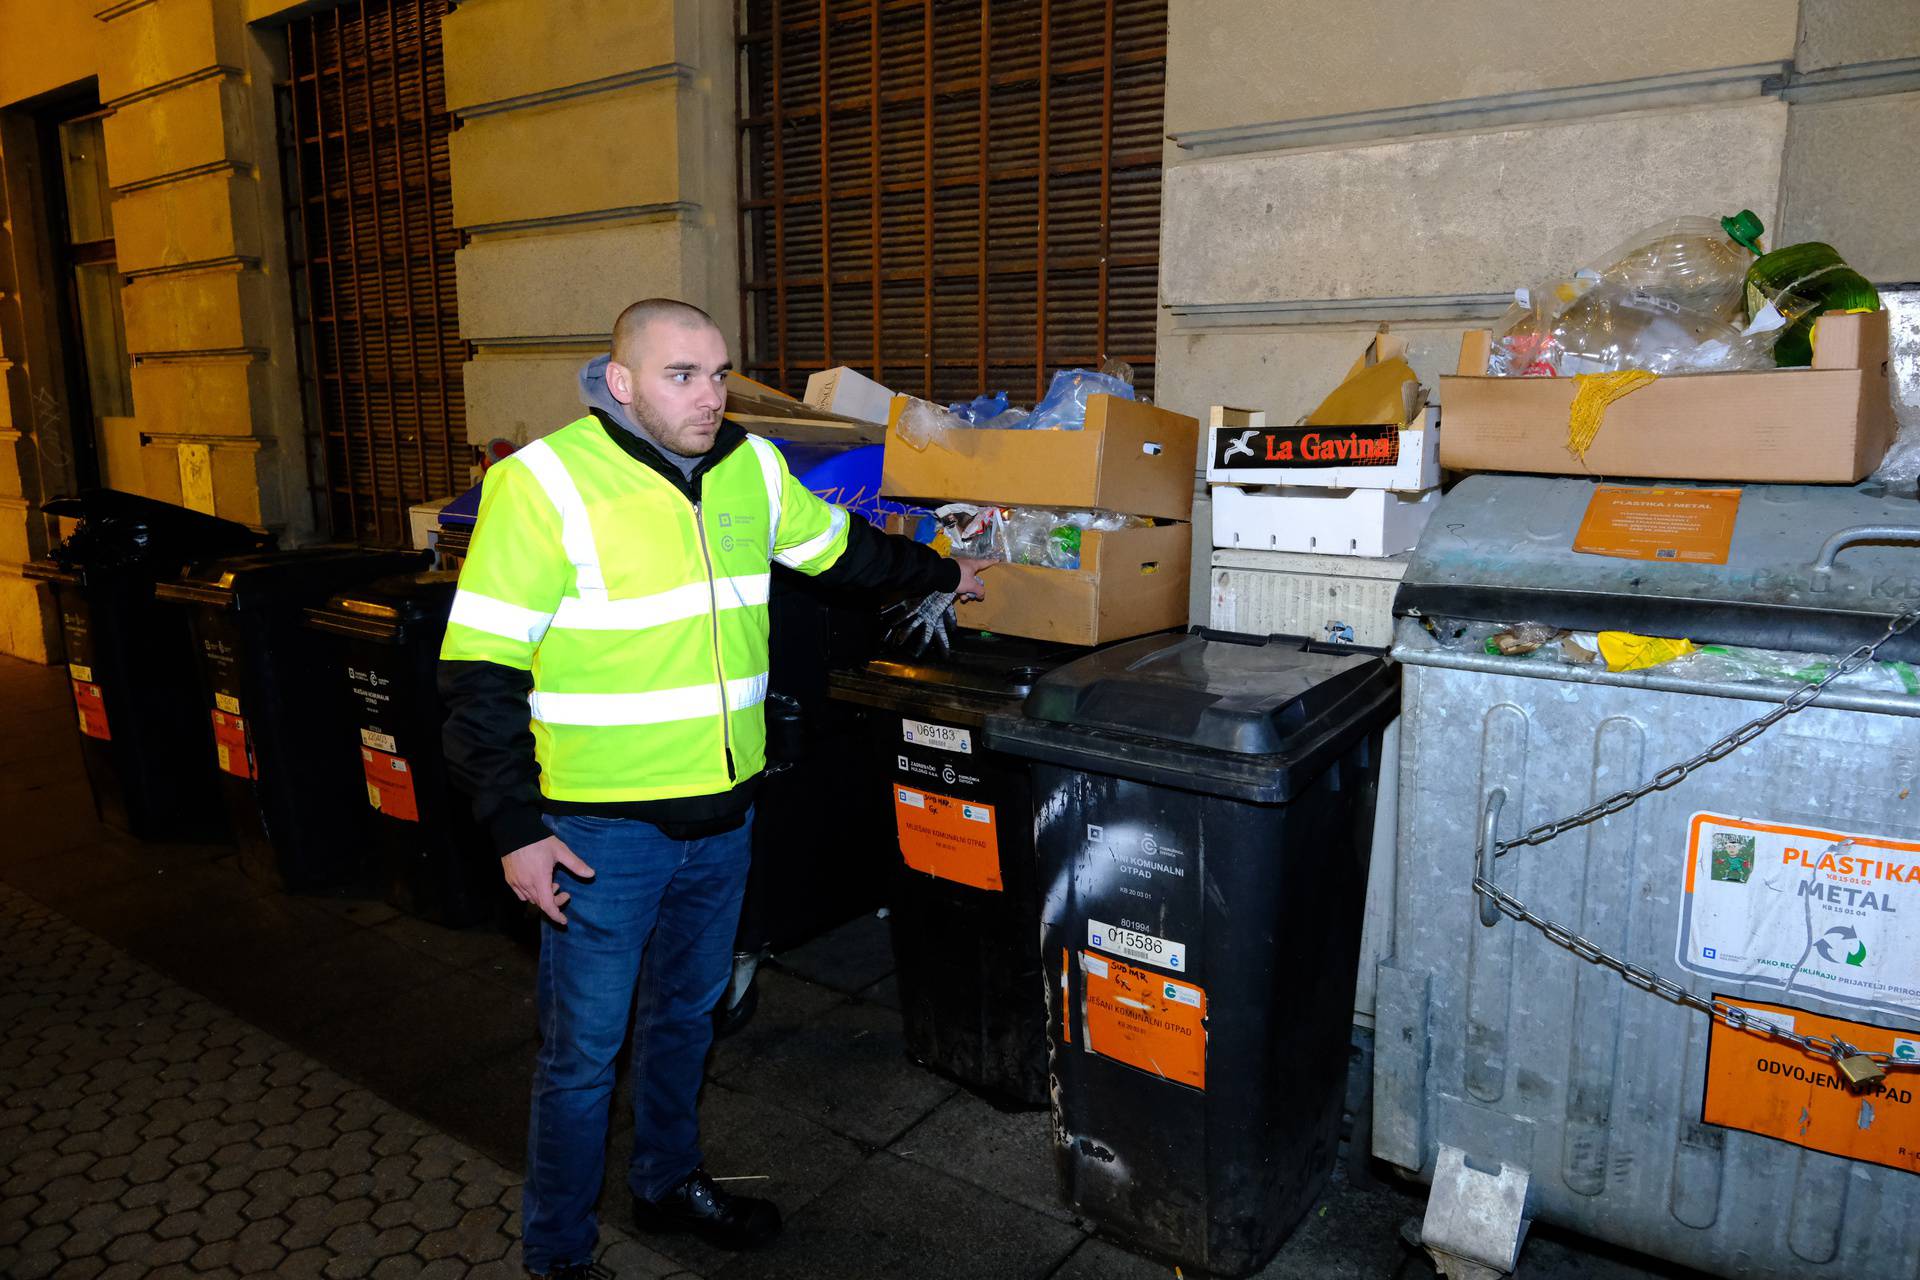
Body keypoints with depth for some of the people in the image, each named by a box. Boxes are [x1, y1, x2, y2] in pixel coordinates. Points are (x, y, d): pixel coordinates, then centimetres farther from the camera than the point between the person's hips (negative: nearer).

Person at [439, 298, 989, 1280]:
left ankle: (668, 1182, 46)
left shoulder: (751, 469, 3)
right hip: (602, 828, -5)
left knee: (686, 1015, 23)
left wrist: (940, 574, 32)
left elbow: (843, 548, 21)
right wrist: (515, 830, -16)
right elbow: (480, 671, -14)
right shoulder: (544, 484, -15)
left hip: (722, 813, 6)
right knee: (584, 1049, 9)